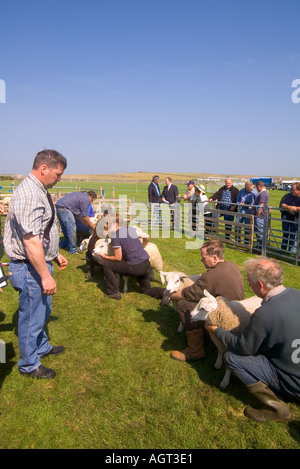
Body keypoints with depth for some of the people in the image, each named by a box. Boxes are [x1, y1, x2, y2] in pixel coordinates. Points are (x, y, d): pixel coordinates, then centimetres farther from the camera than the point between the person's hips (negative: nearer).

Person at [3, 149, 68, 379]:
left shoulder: (39, 191, 10)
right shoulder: (29, 196, -25)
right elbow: (31, 241, -29)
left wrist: (56, 255, 22)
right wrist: (46, 275, -25)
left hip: (40, 262, 10)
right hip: (30, 268, -10)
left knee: (43, 310, 25)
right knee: (32, 316, 7)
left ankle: (42, 347, 47)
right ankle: (29, 364, 27)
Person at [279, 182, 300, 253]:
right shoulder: (288, 195, -6)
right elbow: (282, 205, -16)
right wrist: (289, 207, -31)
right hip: (286, 218, 2)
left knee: (293, 236, 7)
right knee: (285, 234, 16)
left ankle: (291, 251, 20)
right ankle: (283, 250, 29)